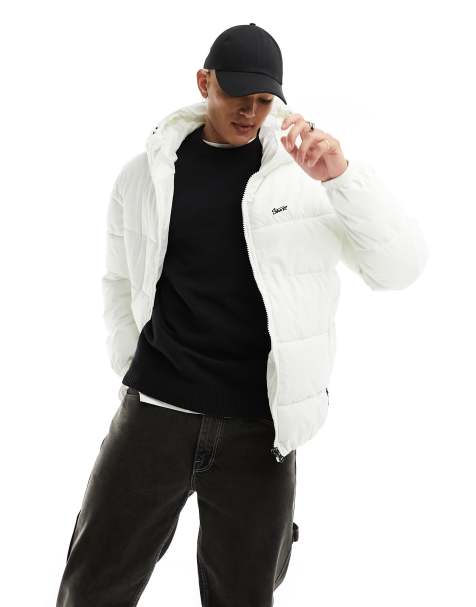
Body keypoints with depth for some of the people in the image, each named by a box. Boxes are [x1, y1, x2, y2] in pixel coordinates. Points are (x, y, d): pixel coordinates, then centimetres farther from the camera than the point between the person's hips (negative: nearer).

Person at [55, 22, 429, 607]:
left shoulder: (308, 171, -2)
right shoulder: (144, 174, 4)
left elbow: (401, 267, -9)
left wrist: (343, 175, -22)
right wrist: (134, 376, 9)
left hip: (259, 429, -1)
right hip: (154, 415, 1)